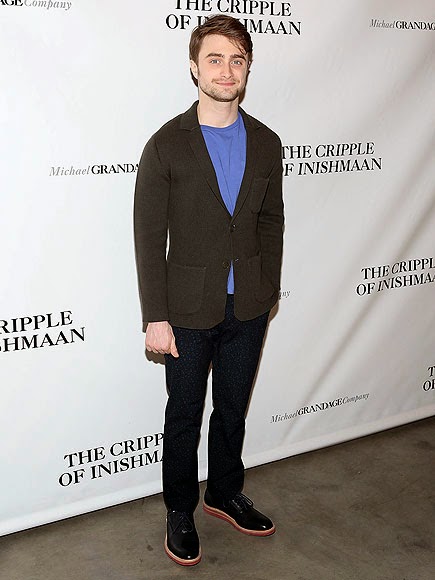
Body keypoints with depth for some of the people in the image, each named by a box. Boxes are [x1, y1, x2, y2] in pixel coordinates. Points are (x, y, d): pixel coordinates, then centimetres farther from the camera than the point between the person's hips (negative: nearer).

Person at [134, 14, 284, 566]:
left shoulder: (266, 143, 2)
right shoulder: (166, 145, -10)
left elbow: (271, 221, 10)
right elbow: (148, 238, -10)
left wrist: (268, 292, 8)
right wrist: (155, 318, -12)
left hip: (248, 309, 4)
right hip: (189, 311, -3)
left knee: (233, 411, 20)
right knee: (184, 417, 13)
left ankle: (225, 494, 42)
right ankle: (180, 510, 34)